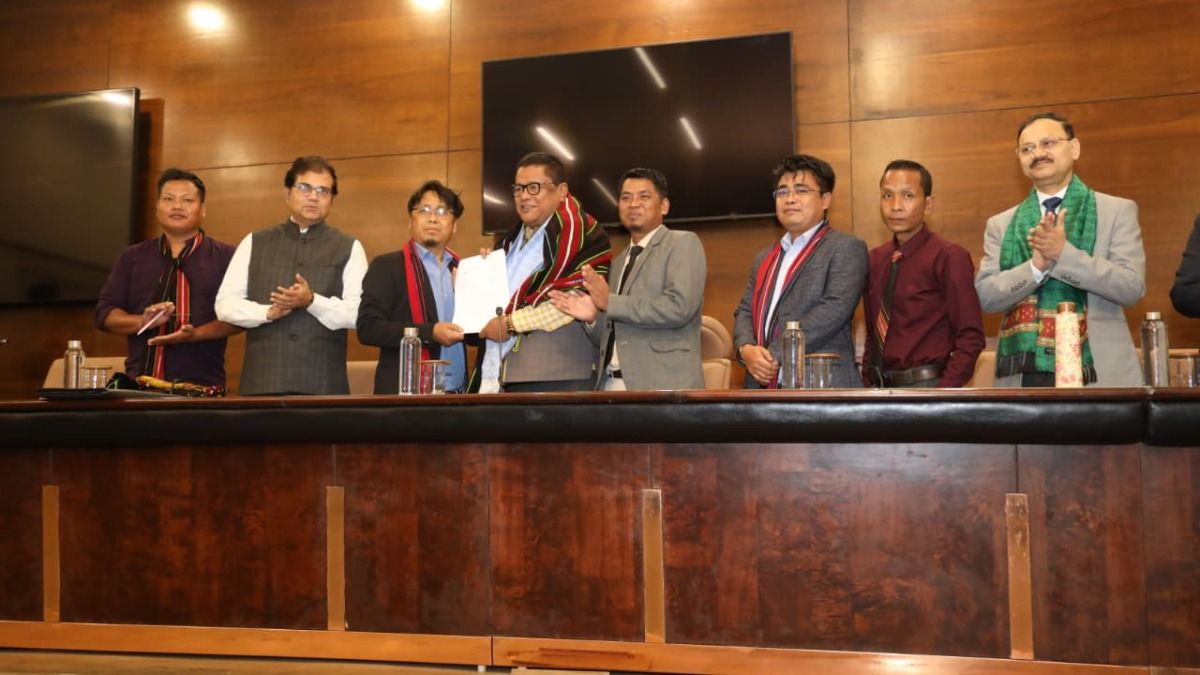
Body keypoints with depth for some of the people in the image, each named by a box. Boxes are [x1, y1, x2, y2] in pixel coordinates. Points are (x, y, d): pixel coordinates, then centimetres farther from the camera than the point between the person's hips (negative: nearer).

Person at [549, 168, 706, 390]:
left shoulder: (683, 244, 0)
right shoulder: (618, 263, 21)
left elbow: (678, 307, -17)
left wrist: (610, 302, -10)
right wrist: (593, 316, -1)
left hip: (663, 387, -7)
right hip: (612, 385, 7)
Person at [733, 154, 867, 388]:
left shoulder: (846, 248, 1)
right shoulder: (764, 258, 24)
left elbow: (835, 308, -12)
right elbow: (744, 311, 18)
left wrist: (775, 355, -15)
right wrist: (746, 349, -6)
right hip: (763, 387, 6)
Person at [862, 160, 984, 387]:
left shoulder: (949, 257, -6)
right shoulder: (875, 260, 11)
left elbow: (971, 337, -9)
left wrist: (943, 396, -16)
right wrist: (866, 384, 6)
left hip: (925, 386, -5)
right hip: (880, 387, 5)